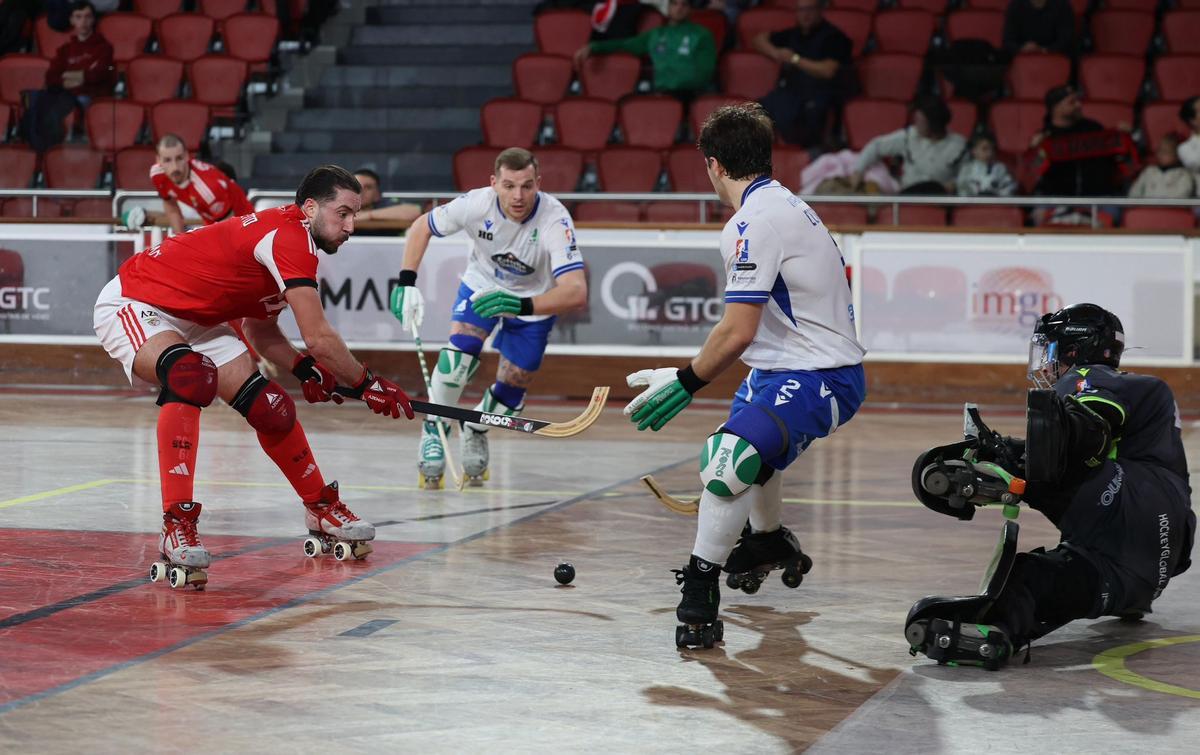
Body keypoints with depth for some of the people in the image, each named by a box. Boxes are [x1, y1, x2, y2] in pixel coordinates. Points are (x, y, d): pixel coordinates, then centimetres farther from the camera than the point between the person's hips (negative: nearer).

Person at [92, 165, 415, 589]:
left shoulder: (285, 239, 7)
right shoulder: (289, 236, -25)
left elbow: (260, 330, 15)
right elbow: (317, 337, -27)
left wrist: (305, 370, 0)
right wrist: (367, 386, -14)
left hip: (193, 322, 10)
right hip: (132, 304, -10)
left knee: (269, 407, 4)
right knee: (190, 377, -38)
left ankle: (322, 511, 26)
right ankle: (177, 528, -37)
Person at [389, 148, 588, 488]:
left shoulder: (555, 221, -38)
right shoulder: (477, 204, -31)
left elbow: (577, 293, -47)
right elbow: (422, 226, -11)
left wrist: (522, 306, -60)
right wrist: (407, 282, -21)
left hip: (535, 300, 0)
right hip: (483, 284, 0)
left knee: (511, 390, 3)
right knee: (462, 347, -26)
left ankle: (475, 431, 36)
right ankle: (433, 430, -5)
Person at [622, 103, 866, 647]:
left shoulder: (756, 222, -21)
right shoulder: (783, 203, 11)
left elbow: (738, 332, -24)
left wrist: (685, 383, -13)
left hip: (818, 377, -11)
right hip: (793, 365, 11)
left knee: (728, 456, -28)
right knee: (747, 434, 35)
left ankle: (700, 587, -19)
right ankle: (768, 540, 58)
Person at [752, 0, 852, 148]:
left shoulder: (833, 36, 0)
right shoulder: (793, 34, 19)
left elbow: (828, 71, -13)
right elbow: (758, 39, 31)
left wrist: (795, 59, -8)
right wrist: (775, 53, 9)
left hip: (822, 93, -5)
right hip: (791, 90, 6)